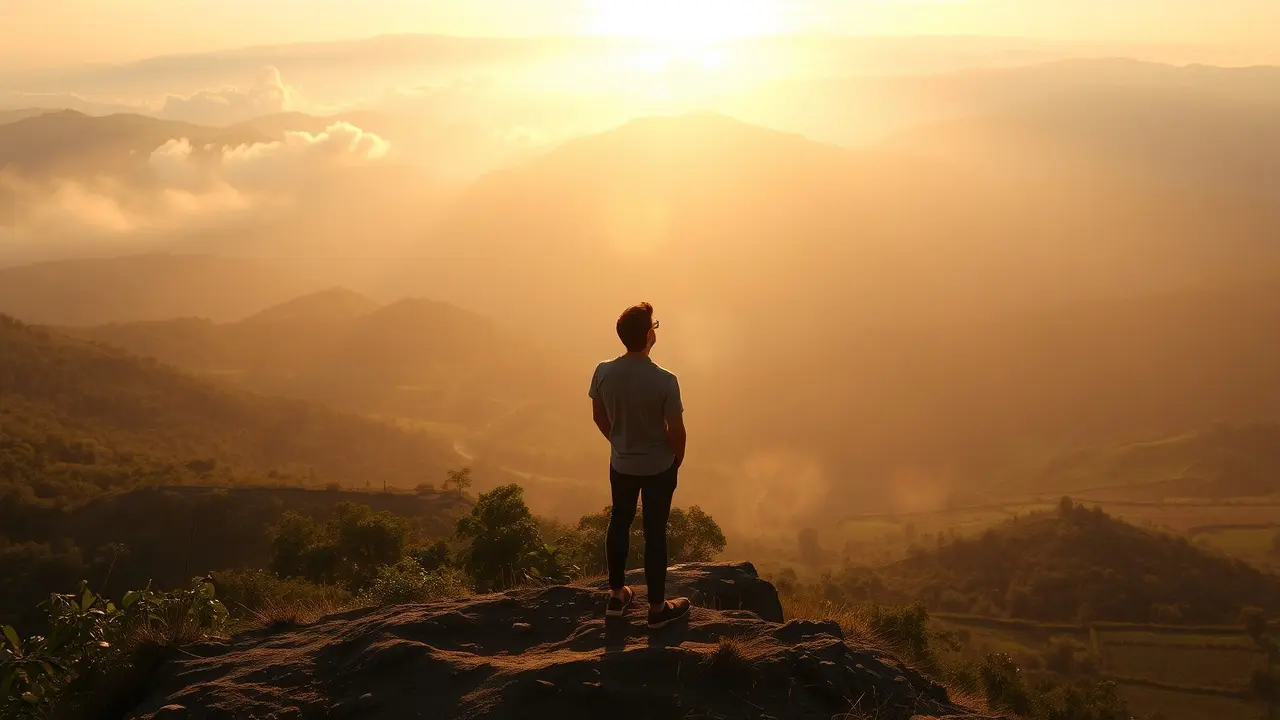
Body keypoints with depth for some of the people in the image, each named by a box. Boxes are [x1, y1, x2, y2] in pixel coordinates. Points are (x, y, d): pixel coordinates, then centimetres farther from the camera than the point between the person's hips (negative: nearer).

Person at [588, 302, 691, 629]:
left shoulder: (604, 372, -15)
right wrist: (676, 461, 3)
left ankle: (617, 595, 35)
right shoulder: (664, 381, -27)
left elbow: (599, 416, 1)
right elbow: (676, 431, -18)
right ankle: (657, 608, 23)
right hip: (658, 467, -4)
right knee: (655, 532, 10)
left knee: (620, 522, 22)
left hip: (621, 464, 4)